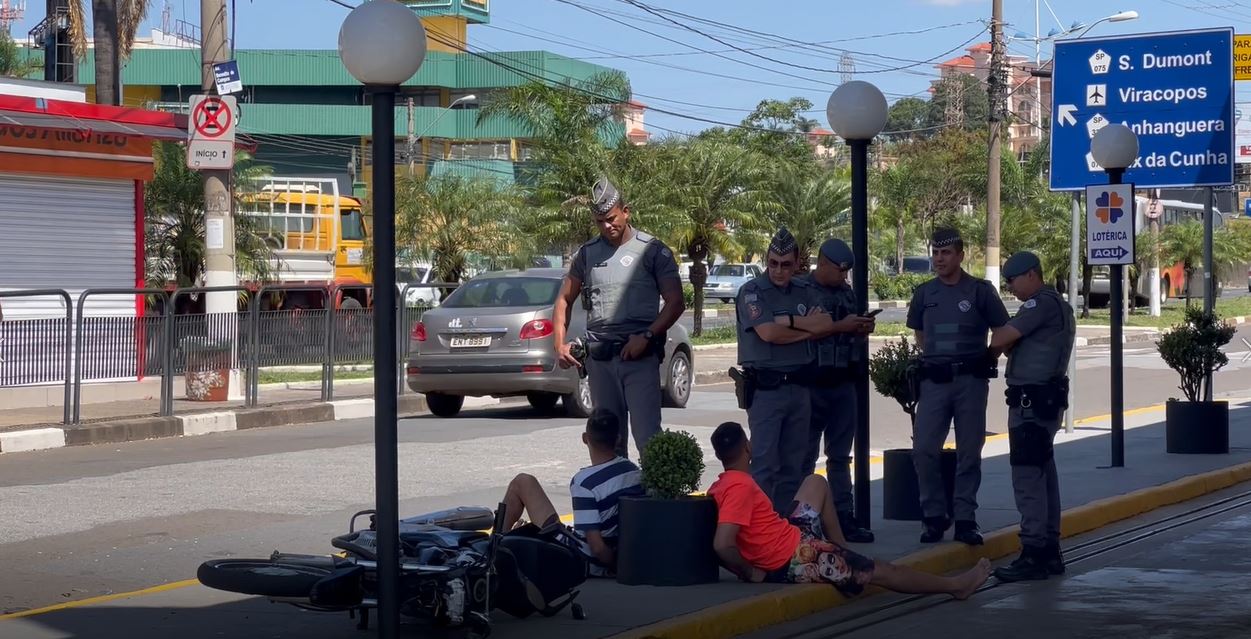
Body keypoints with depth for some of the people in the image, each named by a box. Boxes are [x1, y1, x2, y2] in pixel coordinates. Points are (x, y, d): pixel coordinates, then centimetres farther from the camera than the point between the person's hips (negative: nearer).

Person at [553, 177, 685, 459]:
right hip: (599, 359, 4)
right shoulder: (587, 253, 13)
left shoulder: (652, 251, 1)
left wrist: (646, 336, -15)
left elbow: (675, 303, -2)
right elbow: (564, 300, 19)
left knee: (647, 436, -13)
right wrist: (560, 344, 6)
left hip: (640, 355, -4)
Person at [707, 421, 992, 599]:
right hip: (795, 559, -10)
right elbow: (722, 545, -34)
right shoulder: (742, 487, -24)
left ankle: (841, 553, 28)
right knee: (881, 571, 5)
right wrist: (750, 572, -20)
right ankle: (955, 585, 20)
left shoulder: (720, 485, 1)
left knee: (816, 483, 25)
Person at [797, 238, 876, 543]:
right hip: (812, 383, -7)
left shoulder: (847, 292, 13)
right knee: (805, 455, -1)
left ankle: (844, 518, 14)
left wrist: (863, 329, 2)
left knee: (840, 456, 10)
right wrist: (840, 326, -19)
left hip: (843, 383, 7)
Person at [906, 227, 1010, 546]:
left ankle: (965, 519, 9)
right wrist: (932, 358, 13)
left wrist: (988, 359, 1)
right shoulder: (924, 293, 8)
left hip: (971, 379, -2)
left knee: (969, 453, 2)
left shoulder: (980, 291, -1)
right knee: (924, 450, -6)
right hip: (934, 380, 2)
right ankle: (934, 515, 7)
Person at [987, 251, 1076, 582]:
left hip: (1032, 401, -11)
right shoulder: (1056, 304, 20)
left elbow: (999, 341, -16)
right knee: (1044, 474, 14)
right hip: (1046, 399, 11)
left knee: (1028, 477, -11)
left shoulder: (1041, 304, -14)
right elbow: (1017, 343, 19)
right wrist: (1007, 338, 0)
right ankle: (1049, 551, 19)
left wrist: (999, 334, 5)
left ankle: (1033, 554, -12)